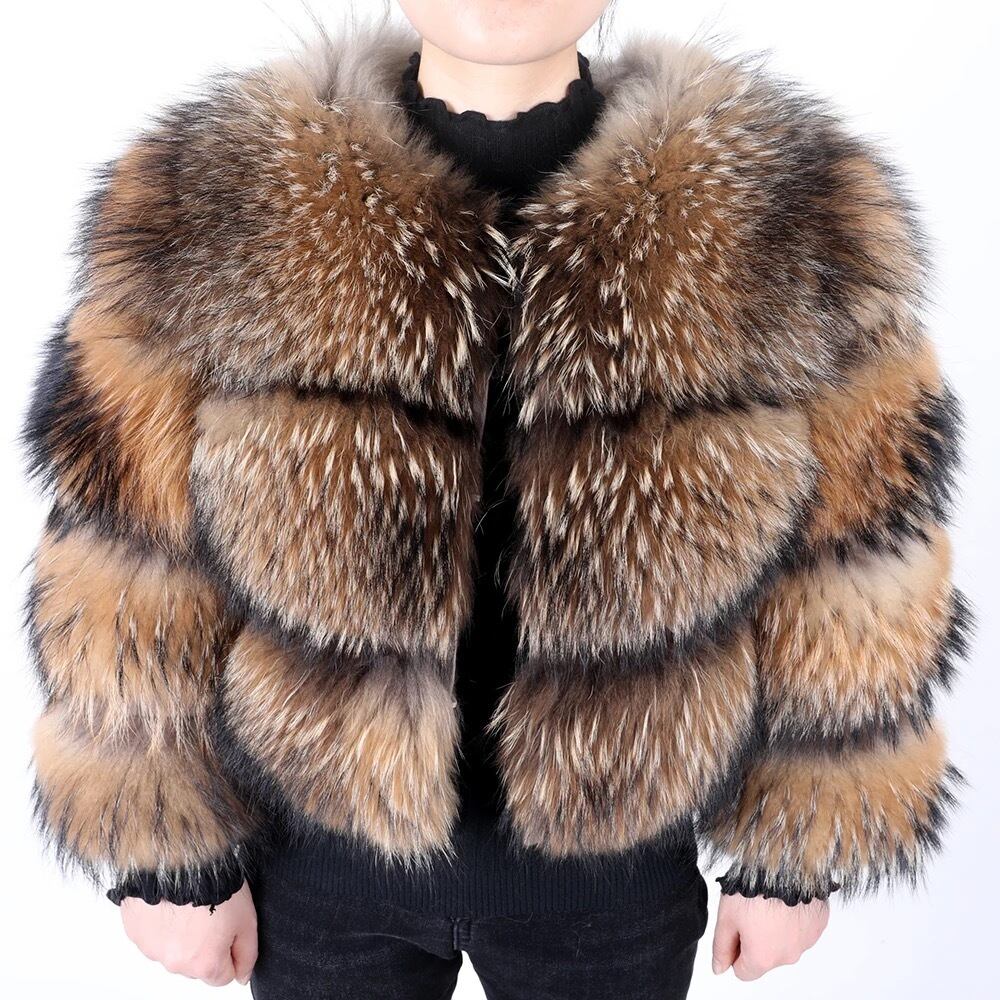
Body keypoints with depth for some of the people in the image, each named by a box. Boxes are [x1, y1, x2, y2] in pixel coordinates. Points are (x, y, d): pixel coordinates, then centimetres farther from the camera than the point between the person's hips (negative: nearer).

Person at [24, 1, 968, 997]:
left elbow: (841, 587, -7)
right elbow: (136, 579, -8)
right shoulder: (212, 206, -16)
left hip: (617, 862, 1)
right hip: (317, 868, 0)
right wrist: (166, 856, -2)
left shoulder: (784, 216, -16)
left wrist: (791, 854, 0)